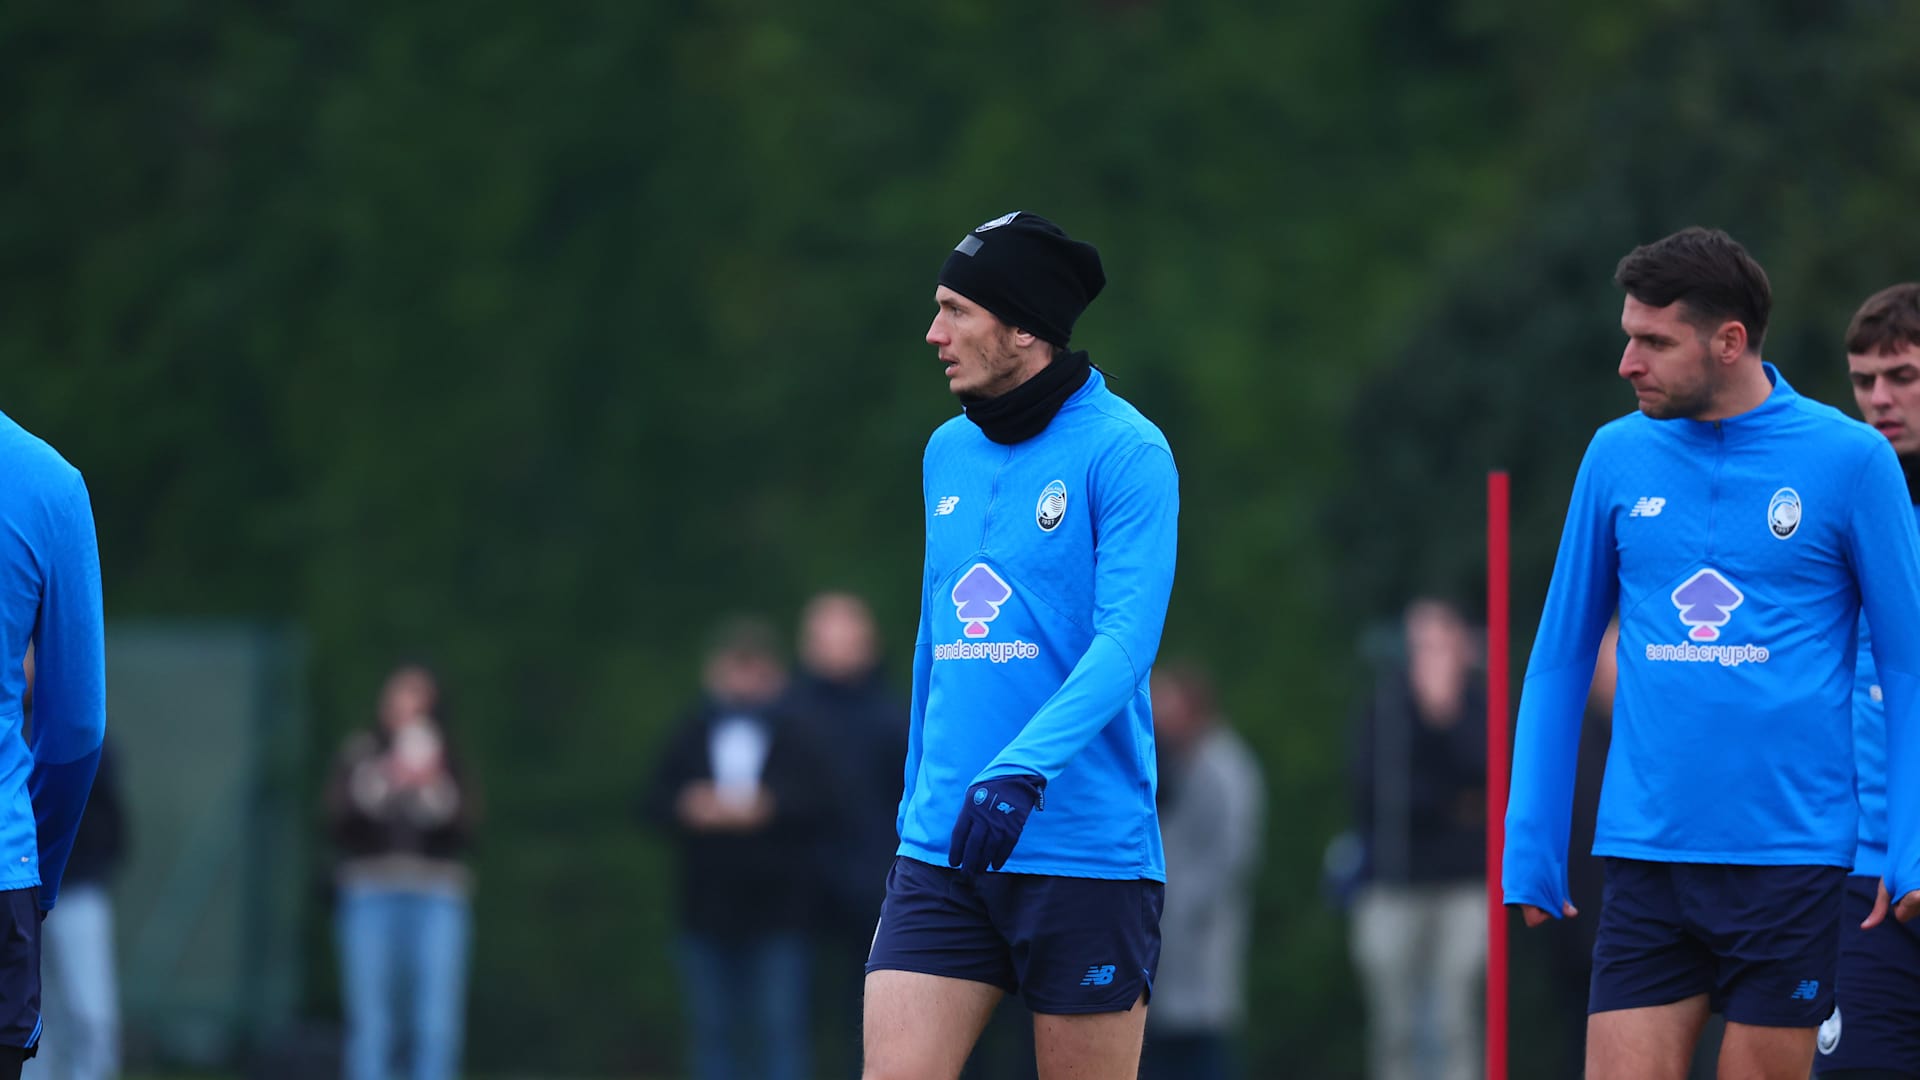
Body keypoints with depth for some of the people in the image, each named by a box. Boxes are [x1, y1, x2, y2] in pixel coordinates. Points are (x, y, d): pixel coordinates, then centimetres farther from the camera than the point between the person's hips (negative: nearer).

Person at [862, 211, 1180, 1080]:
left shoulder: (1123, 450, -8)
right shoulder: (949, 453, 14)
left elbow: (1125, 640, -18)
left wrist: (1023, 769, -30)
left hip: (1084, 857, -6)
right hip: (940, 857, 6)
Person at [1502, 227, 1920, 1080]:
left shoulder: (1850, 460, -2)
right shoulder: (1617, 457, 7)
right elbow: (1560, 658, 13)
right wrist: (1530, 851, 9)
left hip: (1789, 863, -2)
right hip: (1646, 863, 3)